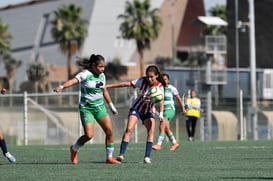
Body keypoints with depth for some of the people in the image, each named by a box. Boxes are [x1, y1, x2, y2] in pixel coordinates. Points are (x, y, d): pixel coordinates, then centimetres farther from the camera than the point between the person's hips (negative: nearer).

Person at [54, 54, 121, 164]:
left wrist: (112, 106, 28)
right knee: (89, 135, -14)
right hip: (86, 108, -6)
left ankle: (109, 157, 11)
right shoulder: (85, 74, -15)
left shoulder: (102, 76, 7)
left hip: (100, 107, 6)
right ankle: (74, 149, 16)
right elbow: (73, 81, -31)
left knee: (109, 131, -3)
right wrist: (62, 87, -50)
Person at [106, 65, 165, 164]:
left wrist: (161, 114, -38)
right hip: (136, 108, -1)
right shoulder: (142, 81, -17)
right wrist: (107, 86, -24)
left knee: (151, 131, -17)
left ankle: (147, 157, -16)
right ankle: (121, 155, -17)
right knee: (129, 129, -17)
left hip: (149, 111, 1)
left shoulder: (159, 86, -13)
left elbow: (161, 101, -20)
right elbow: (126, 84, -21)